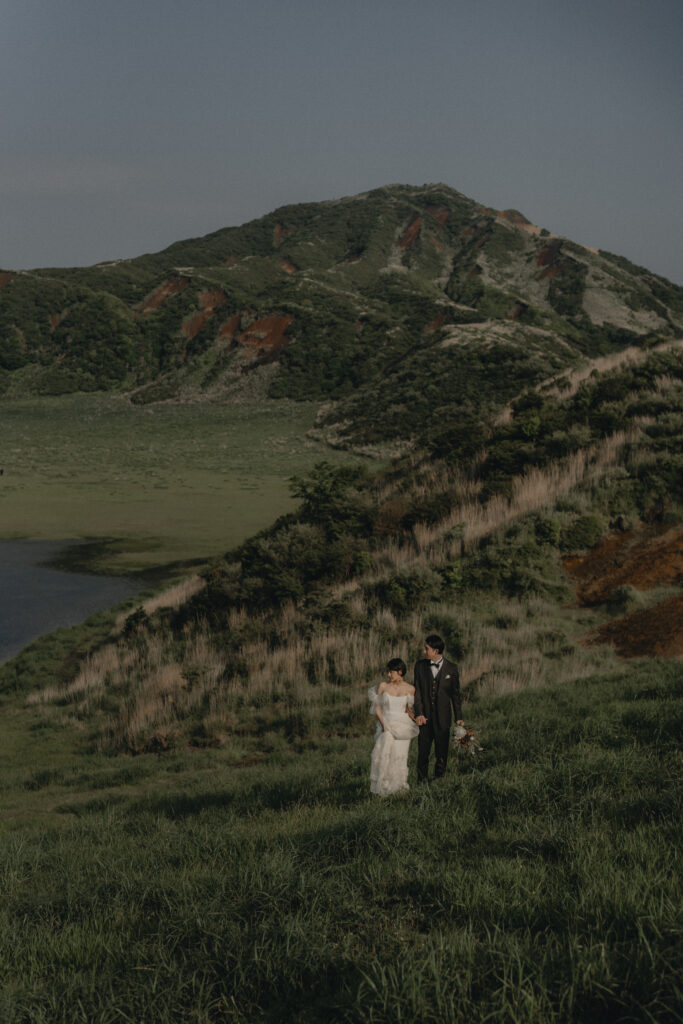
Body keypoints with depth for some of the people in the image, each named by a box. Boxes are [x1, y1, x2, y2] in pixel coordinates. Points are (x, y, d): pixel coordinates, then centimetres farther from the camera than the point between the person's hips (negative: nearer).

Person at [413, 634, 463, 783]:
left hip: (442, 719, -1)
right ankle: (422, 783, 11)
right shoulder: (420, 665, 3)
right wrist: (419, 713, -8)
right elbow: (417, 691, 1)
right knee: (423, 752, 2)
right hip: (424, 717, 1)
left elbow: (455, 694, 4)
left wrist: (459, 717, 3)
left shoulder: (451, 668, -1)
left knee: (442, 753, 3)